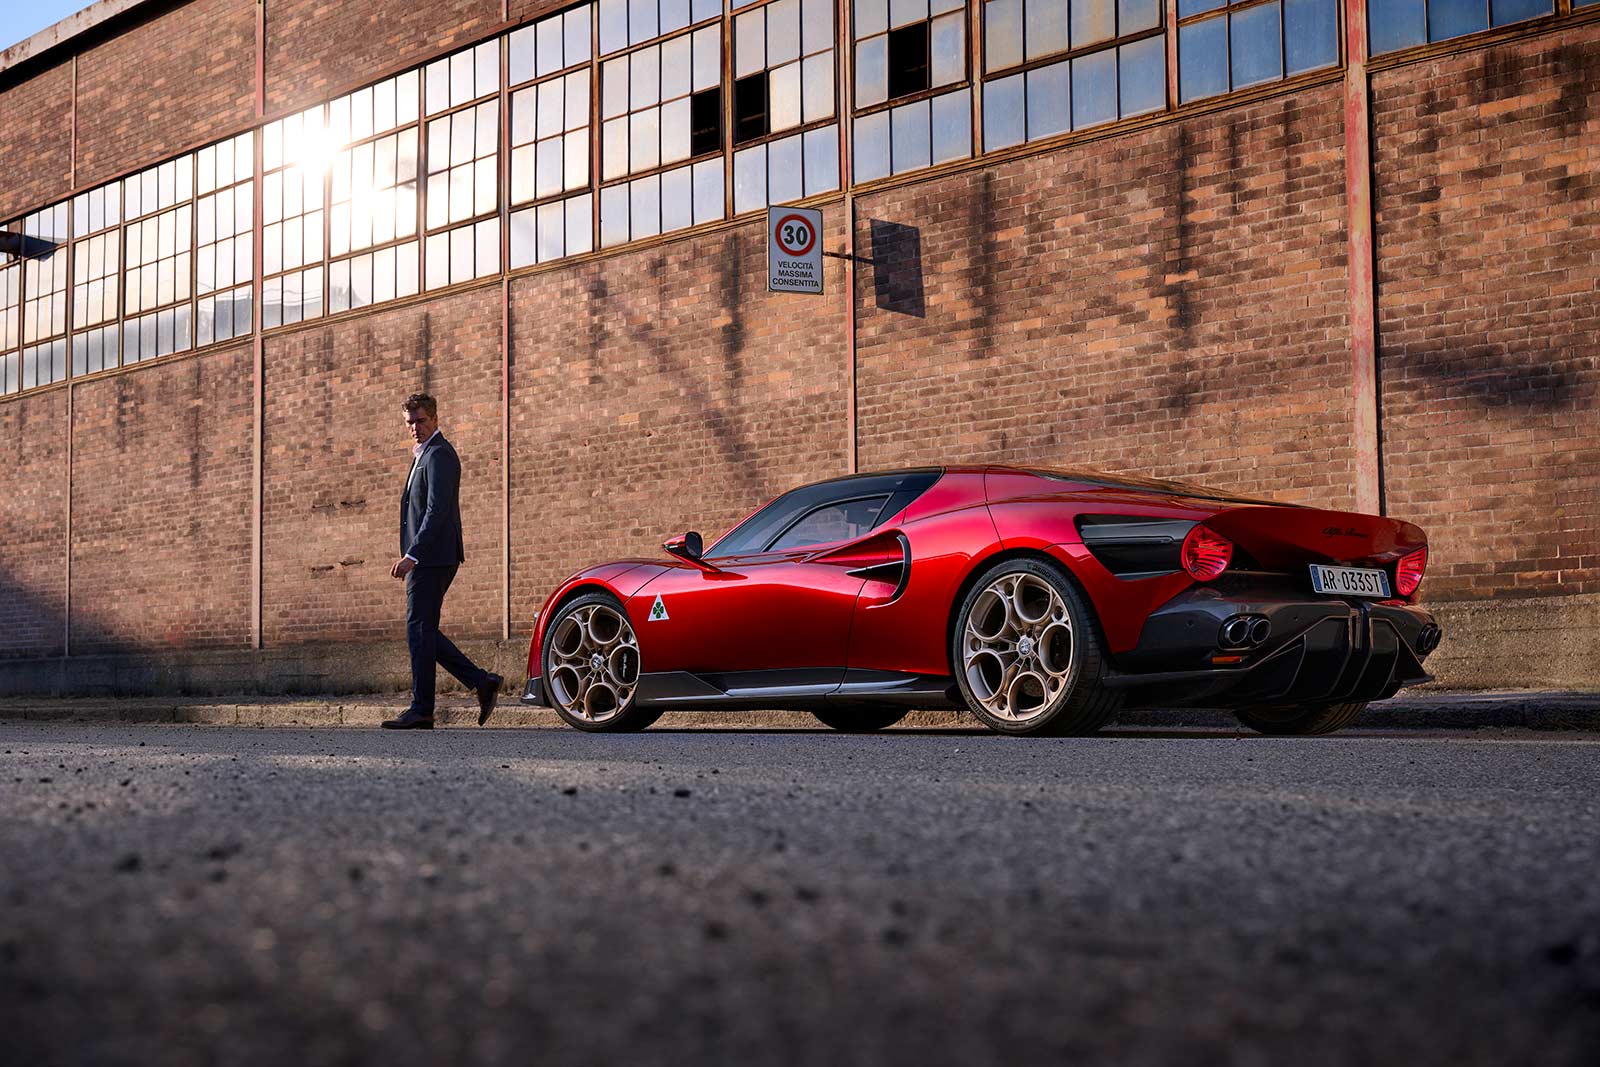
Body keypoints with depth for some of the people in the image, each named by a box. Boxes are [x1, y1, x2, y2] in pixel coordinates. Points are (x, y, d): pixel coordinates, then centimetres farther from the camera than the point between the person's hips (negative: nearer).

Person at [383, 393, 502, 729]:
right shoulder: (424, 454, 21)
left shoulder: (439, 455, -12)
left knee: (420, 630, -6)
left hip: (432, 559, -10)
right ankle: (481, 682, 11)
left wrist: (411, 556, -25)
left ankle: (421, 710, 0)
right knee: (422, 632, 11)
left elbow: (437, 511, -22)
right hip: (425, 560, 10)